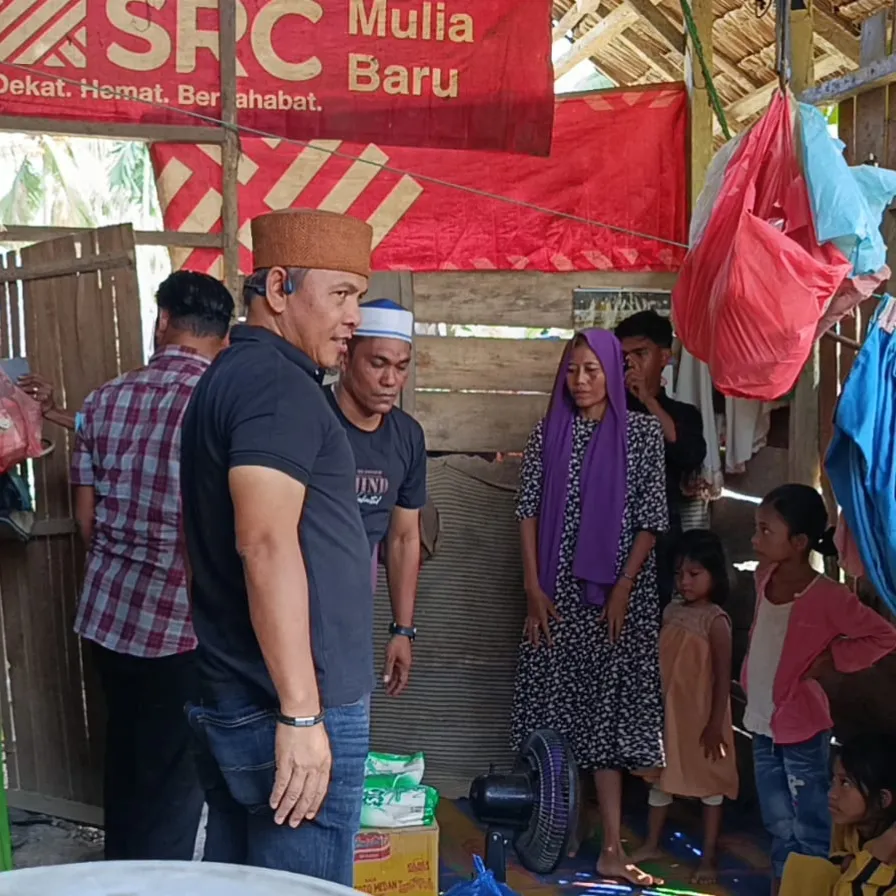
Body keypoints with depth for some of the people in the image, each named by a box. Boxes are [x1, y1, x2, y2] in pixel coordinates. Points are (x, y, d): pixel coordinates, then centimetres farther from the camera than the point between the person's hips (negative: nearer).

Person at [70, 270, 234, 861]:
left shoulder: (105, 401, 3)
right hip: (181, 625, -5)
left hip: (106, 616, 5)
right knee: (174, 788, 8)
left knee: (125, 766, 20)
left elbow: (86, 519, 7)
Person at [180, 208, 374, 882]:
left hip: (232, 700, 10)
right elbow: (266, 543, -24)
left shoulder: (231, 374, 17)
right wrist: (302, 713, -24)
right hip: (289, 709, -10)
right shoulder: (278, 382, -14)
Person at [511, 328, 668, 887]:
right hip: (557, 589, 2)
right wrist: (534, 586, -4)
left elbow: (651, 517, -3)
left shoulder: (643, 432, -1)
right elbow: (528, 510, 3)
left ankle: (612, 848, 3)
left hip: (616, 589, -2)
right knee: (556, 702, 4)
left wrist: (624, 587, -10)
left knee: (608, 706, 0)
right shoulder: (548, 432, 5)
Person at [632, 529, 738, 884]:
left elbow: (723, 678, -13)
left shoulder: (716, 621, -12)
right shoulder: (671, 612, 5)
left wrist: (716, 724, -15)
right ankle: (651, 845, 31)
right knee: (661, 777, 16)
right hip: (667, 711, 6)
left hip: (700, 715, -6)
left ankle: (708, 858, 17)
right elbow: (660, 664, 9)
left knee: (708, 784, 7)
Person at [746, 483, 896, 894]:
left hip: (802, 732, -7)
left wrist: (830, 658, -15)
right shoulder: (764, 577, -1)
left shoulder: (828, 596, -21)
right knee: (778, 826, 20)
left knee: (810, 832, 6)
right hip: (763, 726, 7)